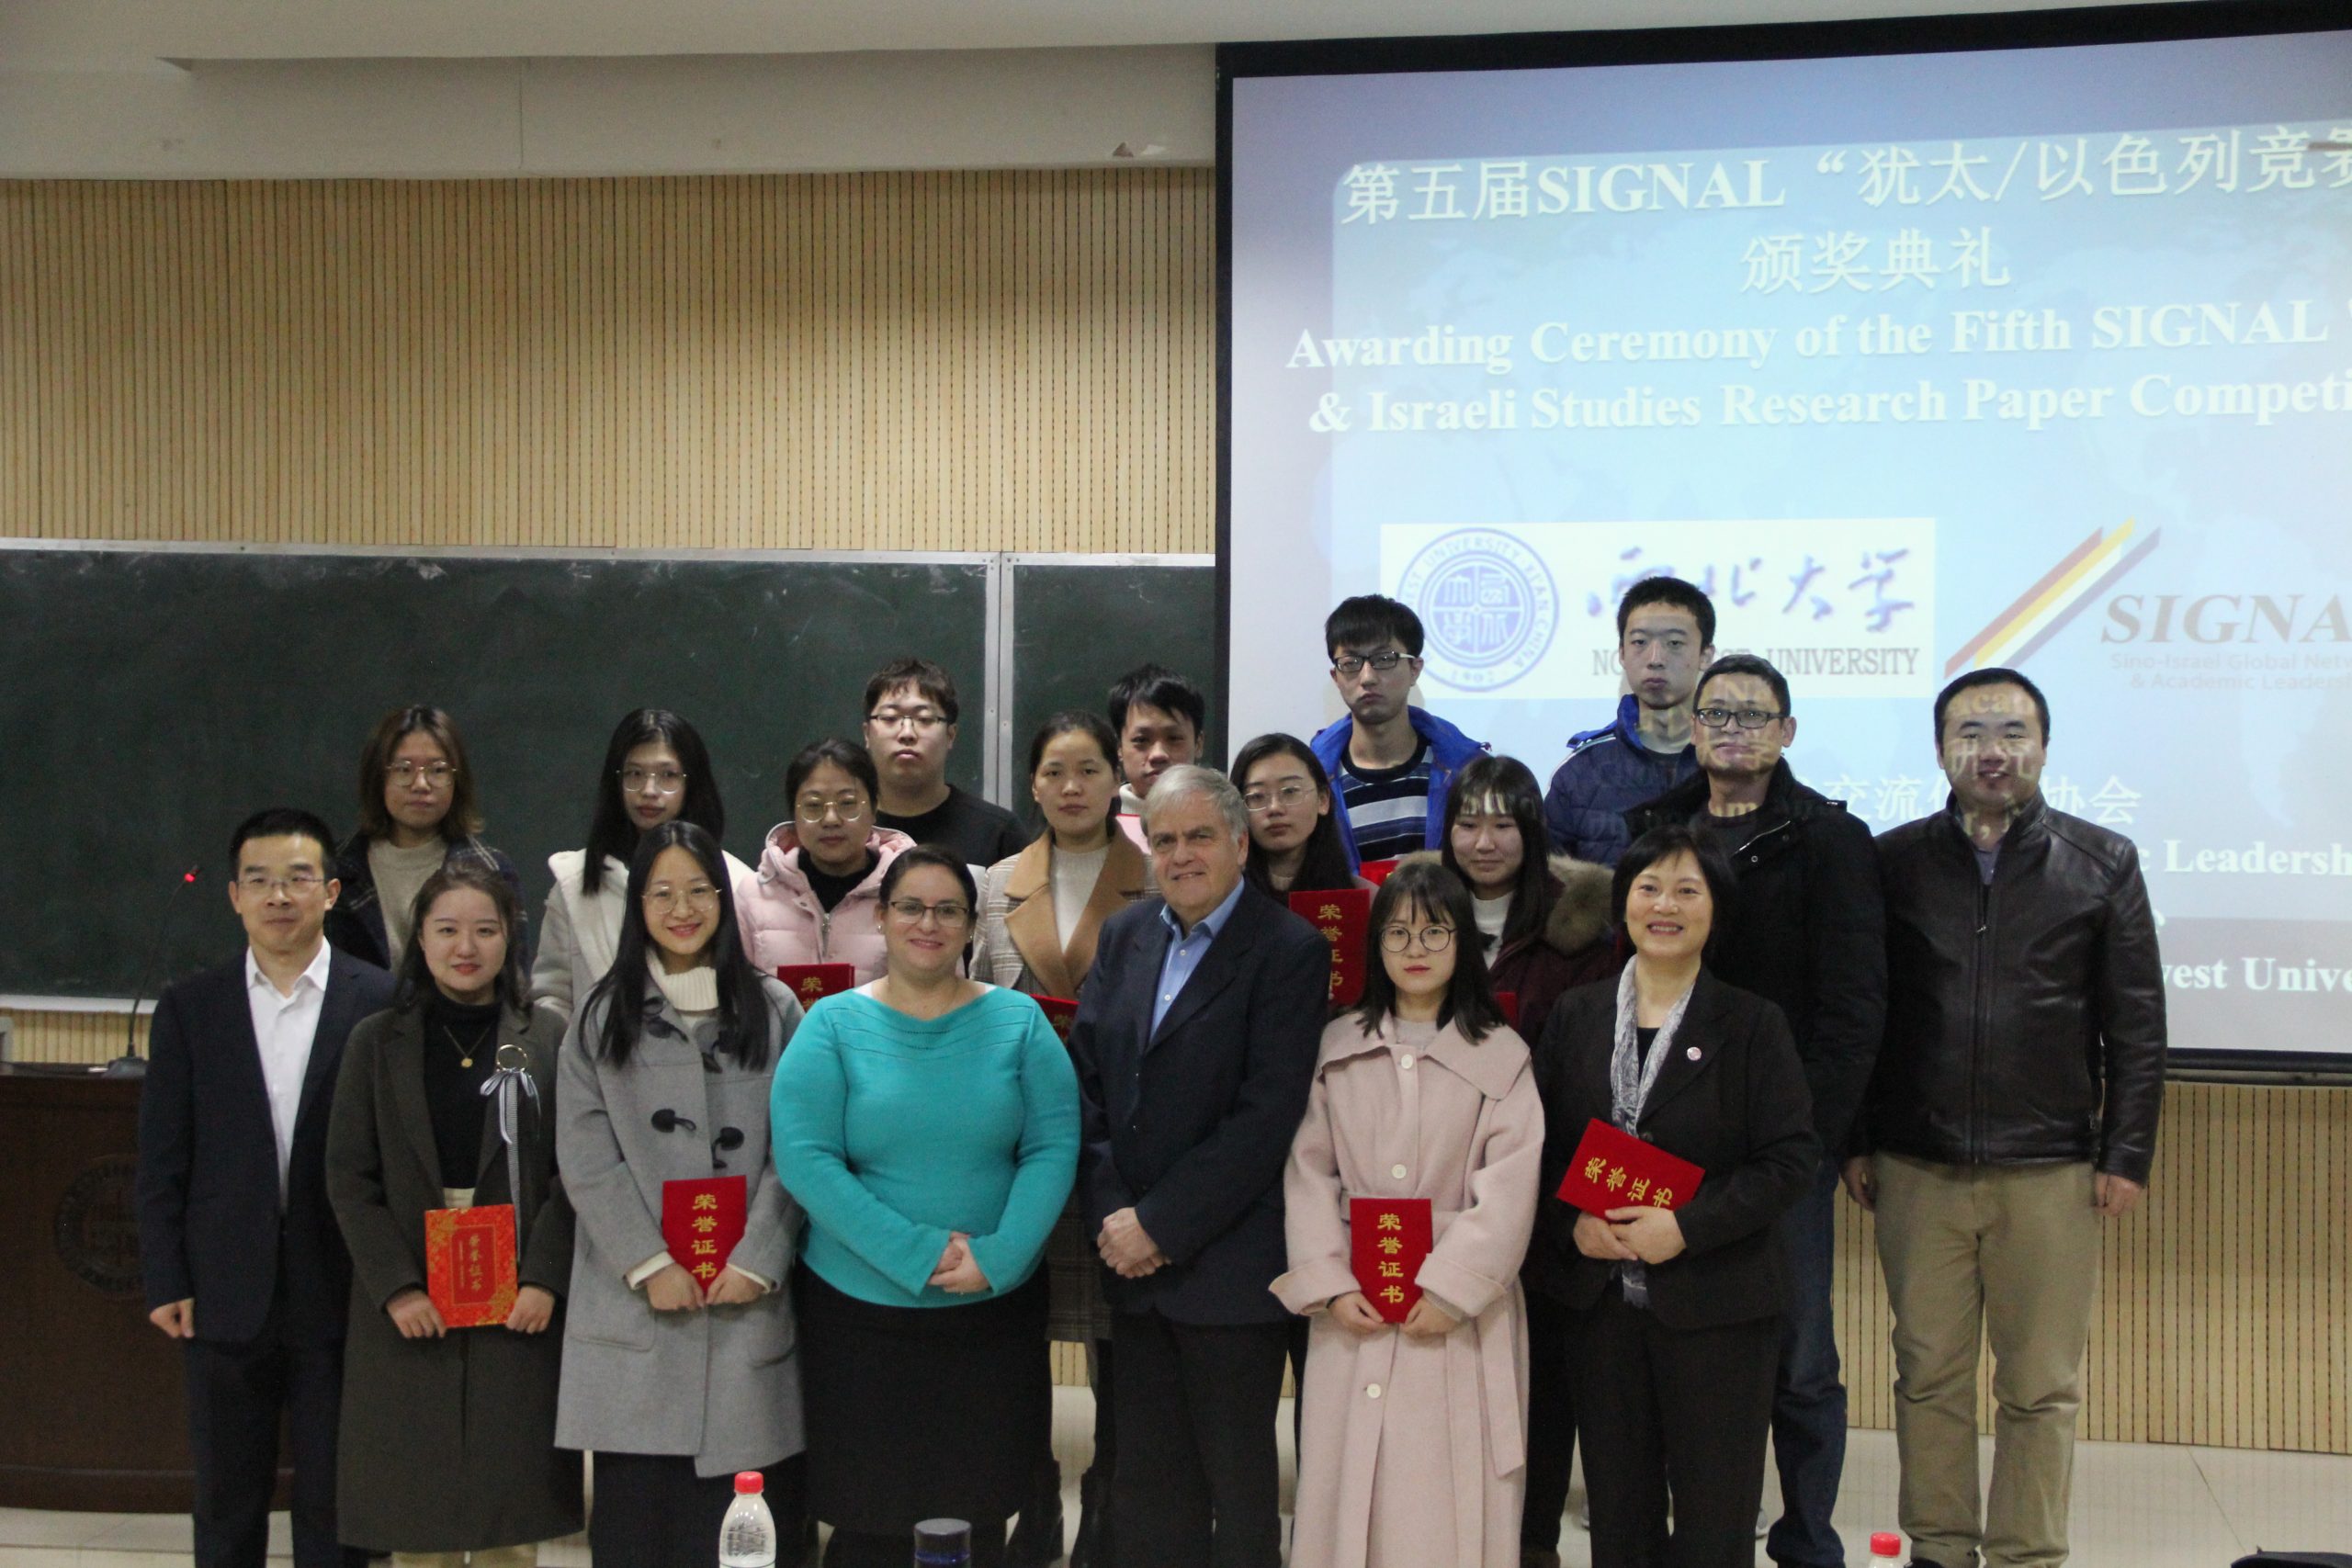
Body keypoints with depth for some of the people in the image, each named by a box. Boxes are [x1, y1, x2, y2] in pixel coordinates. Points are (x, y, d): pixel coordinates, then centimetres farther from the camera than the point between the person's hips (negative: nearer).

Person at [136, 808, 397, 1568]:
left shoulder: (383, 1004, -2)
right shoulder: (189, 1010, 5)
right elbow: (161, 1161, 4)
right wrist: (166, 1282, -1)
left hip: (340, 1296, -2)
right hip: (226, 1297, 2)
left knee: (334, 1506, 5)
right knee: (226, 1505, 11)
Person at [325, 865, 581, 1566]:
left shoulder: (549, 1040, 4)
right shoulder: (377, 1042, 6)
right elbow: (349, 1176, 1)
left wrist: (544, 1279, -12)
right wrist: (395, 1286, -9)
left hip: (519, 1305, 0)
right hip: (406, 1310, 1)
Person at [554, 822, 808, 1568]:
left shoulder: (774, 1010, 10)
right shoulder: (602, 1015, 10)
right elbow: (584, 1155, 2)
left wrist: (757, 1259, -7)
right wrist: (648, 1263, -7)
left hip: (746, 1298, 0)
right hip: (634, 1307, 0)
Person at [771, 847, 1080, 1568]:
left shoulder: (1019, 1021, 3)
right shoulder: (834, 1023, -1)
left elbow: (1054, 1148, -2)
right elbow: (804, 1159, -11)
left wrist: (998, 1256, -16)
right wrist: (916, 1253, -17)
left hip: (996, 1307, 2)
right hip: (862, 1309, -1)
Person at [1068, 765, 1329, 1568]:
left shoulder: (1289, 951, -9)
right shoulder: (1123, 937, 11)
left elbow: (1267, 1114, -16)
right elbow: (1086, 1078, 6)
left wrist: (1160, 1223, -15)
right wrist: (1111, 1212, -6)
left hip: (1229, 1267, -5)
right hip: (1134, 1261, 5)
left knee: (1240, 1482, 7)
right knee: (1147, 1480, 12)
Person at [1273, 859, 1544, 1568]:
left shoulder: (1501, 1056, 3)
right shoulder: (1337, 1049, 10)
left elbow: (1509, 1189, -5)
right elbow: (1308, 1171, 5)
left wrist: (1448, 1286, -13)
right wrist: (1329, 1283, -6)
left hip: (1457, 1310, -2)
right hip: (1353, 1309, 2)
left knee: (1450, 1498, -3)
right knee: (1348, 1491, 2)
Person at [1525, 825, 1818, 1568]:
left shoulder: (1751, 1024, -1)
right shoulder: (1577, 1016, 8)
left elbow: (1791, 1158, -8)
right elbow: (1539, 1145, 9)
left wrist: (1686, 1227, -17)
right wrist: (1571, 1224, -10)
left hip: (1714, 1304, -3)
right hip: (1600, 1299, 3)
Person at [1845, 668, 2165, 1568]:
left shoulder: (2102, 865, 5)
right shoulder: (1894, 861, 6)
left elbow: (2136, 1024, 5)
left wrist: (2127, 1155, 0)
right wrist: (1855, 1143, 5)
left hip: (2051, 1170, -1)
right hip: (1918, 1168, 1)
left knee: (2042, 1387, 4)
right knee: (1929, 1374, 6)